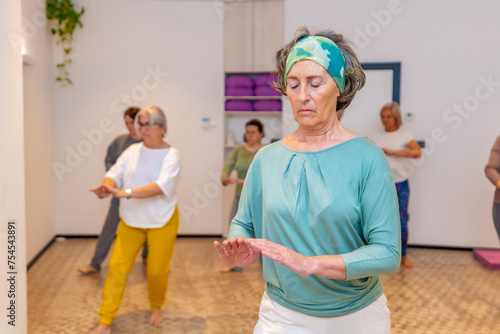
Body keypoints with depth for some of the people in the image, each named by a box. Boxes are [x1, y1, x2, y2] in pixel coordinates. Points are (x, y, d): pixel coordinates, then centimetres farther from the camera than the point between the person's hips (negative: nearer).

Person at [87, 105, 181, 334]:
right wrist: (107, 186, -31)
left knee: (157, 270, 5)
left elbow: (163, 185, -27)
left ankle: (156, 308, 35)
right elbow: (115, 173, -7)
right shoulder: (133, 151, 2)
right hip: (130, 220, 3)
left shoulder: (171, 154, -12)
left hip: (161, 221, -3)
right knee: (117, 267, -2)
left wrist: (126, 193, -36)